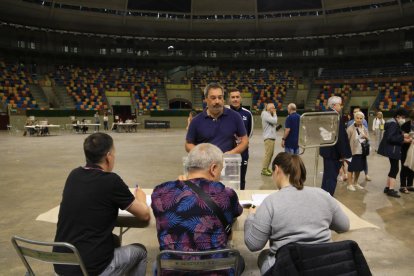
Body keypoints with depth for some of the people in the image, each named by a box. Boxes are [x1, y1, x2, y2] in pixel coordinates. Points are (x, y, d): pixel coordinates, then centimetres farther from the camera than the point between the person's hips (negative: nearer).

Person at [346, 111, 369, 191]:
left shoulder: (365, 129, 8)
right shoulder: (350, 128, -10)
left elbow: (368, 140, 12)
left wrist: (366, 137, -10)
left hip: (362, 151, 6)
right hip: (353, 151, -6)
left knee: (359, 168, 14)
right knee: (351, 168, 0)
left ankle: (355, 183, 28)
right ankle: (349, 184, 9)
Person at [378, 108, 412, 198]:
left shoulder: (394, 123, 16)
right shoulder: (393, 124, -16)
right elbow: (390, 138, -25)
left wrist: (404, 139, 5)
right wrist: (402, 137, -20)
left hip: (392, 149, 11)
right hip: (392, 150, -11)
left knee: (393, 169, 14)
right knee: (395, 169, -7)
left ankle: (387, 187, 20)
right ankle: (391, 190, -4)